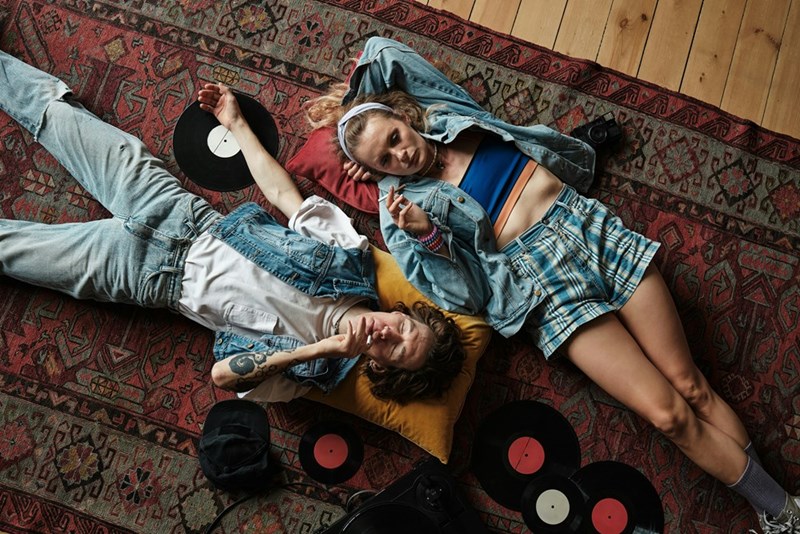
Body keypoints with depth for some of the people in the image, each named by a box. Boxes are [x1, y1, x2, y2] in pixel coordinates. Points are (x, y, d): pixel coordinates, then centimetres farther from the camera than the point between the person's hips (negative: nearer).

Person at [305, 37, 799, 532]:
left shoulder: (446, 112, 10)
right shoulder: (406, 204, 1)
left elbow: (384, 48, 19)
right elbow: (467, 293, -5)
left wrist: (344, 97, 21)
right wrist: (426, 236, -19)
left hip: (589, 224, 3)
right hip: (543, 276, -3)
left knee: (689, 384, 3)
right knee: (667, 413, -9)